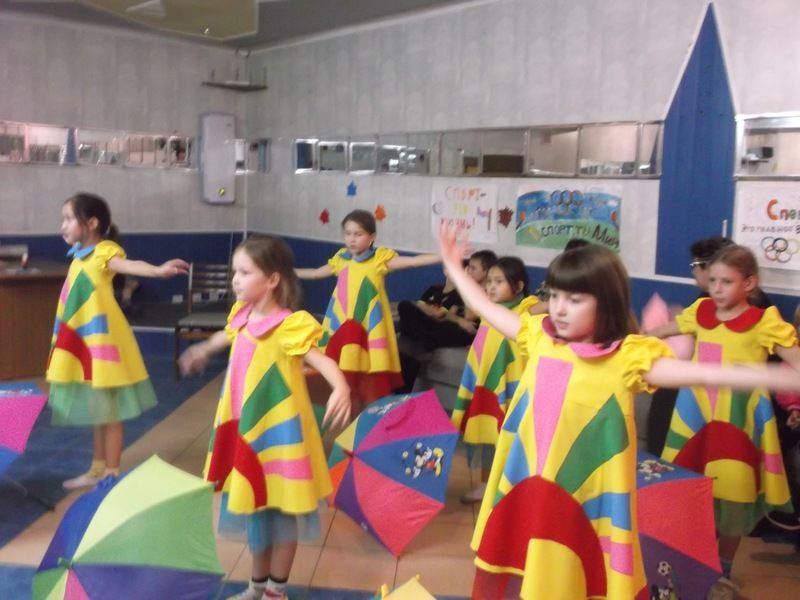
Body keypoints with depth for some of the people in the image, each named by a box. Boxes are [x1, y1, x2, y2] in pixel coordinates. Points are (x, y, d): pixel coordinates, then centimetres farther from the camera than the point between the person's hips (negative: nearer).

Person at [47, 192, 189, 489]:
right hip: (82, 341, 9)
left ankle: (112, 474, 12)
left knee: (109, 412, 2)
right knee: (97, 411, 19)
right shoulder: (80, 255, 11)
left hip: (102, 341, -9)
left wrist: (157, 270, -57)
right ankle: (97, 470, 30)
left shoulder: (104, 252, -15)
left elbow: (128, 265, -37)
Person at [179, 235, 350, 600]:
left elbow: (321, 359, -34)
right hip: (246, 429, 7)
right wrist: (202, 351, 44)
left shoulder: (289, 326, -22)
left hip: (278, 433, -7)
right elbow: (227, 336, 24)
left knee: (281, 510, 9)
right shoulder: (243, 317, 0)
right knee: (253, 508, 20)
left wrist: (341, 387, -55)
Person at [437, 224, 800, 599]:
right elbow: (487, 308, 13)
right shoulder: (539, 338, 0)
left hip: (586, 499, -4)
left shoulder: (628, 357, -13)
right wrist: (454, 266, 21)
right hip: (524, 488, 4)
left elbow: (705, 374, -20)